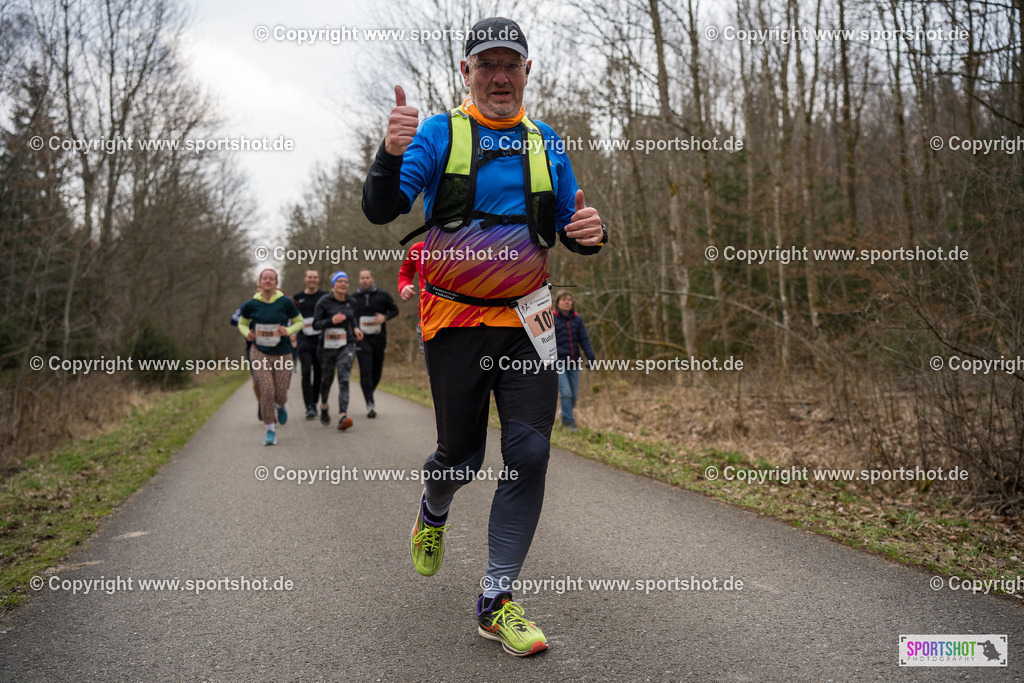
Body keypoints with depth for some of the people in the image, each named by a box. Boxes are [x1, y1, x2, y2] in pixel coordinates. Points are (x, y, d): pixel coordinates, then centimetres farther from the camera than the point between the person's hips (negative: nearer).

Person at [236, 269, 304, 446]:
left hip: (282, 354, 0)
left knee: (280, 394, 1)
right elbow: (242, 323, 15)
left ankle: (279, 406, 42)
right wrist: (247, 333, -7)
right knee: (267, 389, -14)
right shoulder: (251, 305, -2)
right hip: (259, 352, 0)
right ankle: (270, 431, 1)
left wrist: (288, 330, -13)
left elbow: (299, 322, 7)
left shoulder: (286, 303, -5)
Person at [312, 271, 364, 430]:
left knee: (344, 379, -15)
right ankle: (323, 406, 45)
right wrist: (332, 321, -24)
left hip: (347, 345, 1)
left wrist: (355, 329, 8)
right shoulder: (324, 302, -6)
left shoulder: (350, 302, 7)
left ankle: (343, 416, -24)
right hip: (328, 345, -1)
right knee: (327, 378, 16)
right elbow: (315, 324, -9)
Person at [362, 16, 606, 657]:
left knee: (529, 455, -5)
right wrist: (391, 153, -31)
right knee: (462, 455, 7)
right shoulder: (439, 133, 0)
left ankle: (499, 601, 8)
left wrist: (590, 232, -11)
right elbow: (380, 209, -11)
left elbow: (571, 230, 13)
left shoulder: (546, 143, 10)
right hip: (455, 322, -2)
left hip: (525, 322, 3)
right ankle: (434, 511, 44)